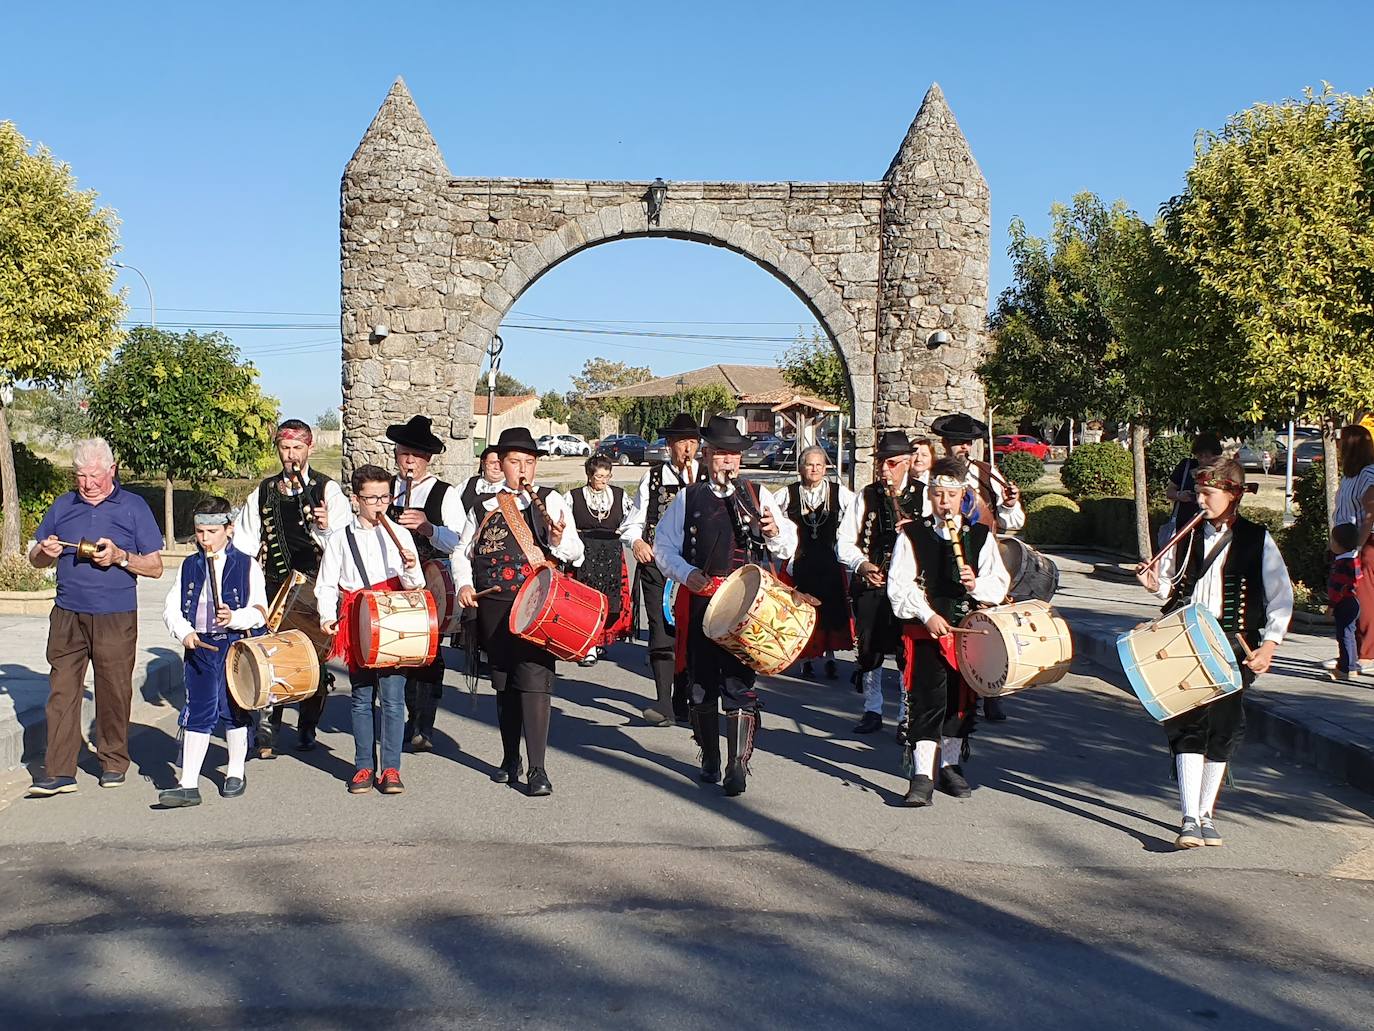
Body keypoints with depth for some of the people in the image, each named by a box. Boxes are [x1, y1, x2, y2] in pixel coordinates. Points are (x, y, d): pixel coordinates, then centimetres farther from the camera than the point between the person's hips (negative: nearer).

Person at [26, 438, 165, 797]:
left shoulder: (133, 508, 3)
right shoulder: (62, 506, 12)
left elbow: (155, 567, 1)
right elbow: (35, 560, 18)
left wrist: (119, 556, -15)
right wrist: (45, 551, -5)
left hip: (116, 618, -2)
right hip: (67, 616, 3)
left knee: (114, 692, 3)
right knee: (62, 690, -2)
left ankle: (113, 762, 19)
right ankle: (59, 771, 0)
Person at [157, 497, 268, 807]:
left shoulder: (246, 566, -3)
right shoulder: (190, 566, 8)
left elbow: (260, 612, -6)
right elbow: (171, 607, 6)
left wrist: (234, 618, -24)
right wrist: (184, 632, -10)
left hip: (234, 645, -2)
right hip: (198, 646, 2)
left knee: (233, 711, 8)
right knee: (196, 714, 0)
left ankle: (236, 773, 26)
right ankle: (188, 785, 0)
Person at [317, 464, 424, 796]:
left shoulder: (400, 535, 5)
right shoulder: (341, 539, 5)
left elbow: (414, 586, 5)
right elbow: (326, 585, 7)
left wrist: (410, 568, -16)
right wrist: (328, 616, -9)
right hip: (357, 629, 1)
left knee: (392, 698, -3)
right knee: (362, 699, 8)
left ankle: (390, 768, 5)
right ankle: (364, 766, 17)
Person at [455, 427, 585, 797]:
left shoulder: (551, 501, 5)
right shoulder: (484, 508, 11)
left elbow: (575, 552, 1)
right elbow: (464, 552, 18)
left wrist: (559, 539, -21)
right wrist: (464, 585, 1)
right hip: (494, 606, 3)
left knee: (534, 681, -11)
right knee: (503, 683, 12)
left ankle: (537, 770, -9)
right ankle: (510, 760, 26)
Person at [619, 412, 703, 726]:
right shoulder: (653, 476, 9)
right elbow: (635, 519, 9)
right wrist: (636, 541, -9)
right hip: (656, 562, 0)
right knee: (661, 631, -7)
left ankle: (682, 703, 16)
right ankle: (665, 704, -7)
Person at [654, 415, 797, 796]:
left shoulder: (757, 497, 10)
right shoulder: (687, 499, 9)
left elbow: (788, 549, 10)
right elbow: (663, 547, 8)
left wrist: (776, 531, -13)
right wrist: (687, 574, -10)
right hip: (699, 601, 1)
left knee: (740, 683, -8)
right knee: (701, 682, 9)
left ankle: (738, 766, -5)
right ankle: (709, 760, 24)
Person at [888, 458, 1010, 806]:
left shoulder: (982, 535, 8)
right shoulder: (912, 535, 1)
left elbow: (1000, 582, 5)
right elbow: (899, 584, -5)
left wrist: (977, 585, -17)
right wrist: (927, 615, -16)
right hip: (925, 631, -3)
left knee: (961, 700, 12)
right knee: (927, 700, -11)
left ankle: (951, 765, 29)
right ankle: (922, 776, -11)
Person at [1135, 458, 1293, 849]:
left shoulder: (1257, 540, 0)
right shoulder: (1187, 536, 9)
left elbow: (1281, 597, 0)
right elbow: (1172, 589, 18)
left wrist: (1268, 645, -10)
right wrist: (1156, 585, -5)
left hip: (1234, 650, -1)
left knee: (1223, 728, 5)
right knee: (1188, 727, -7)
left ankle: (1206, 814, 18)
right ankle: (1190, 819, -10)